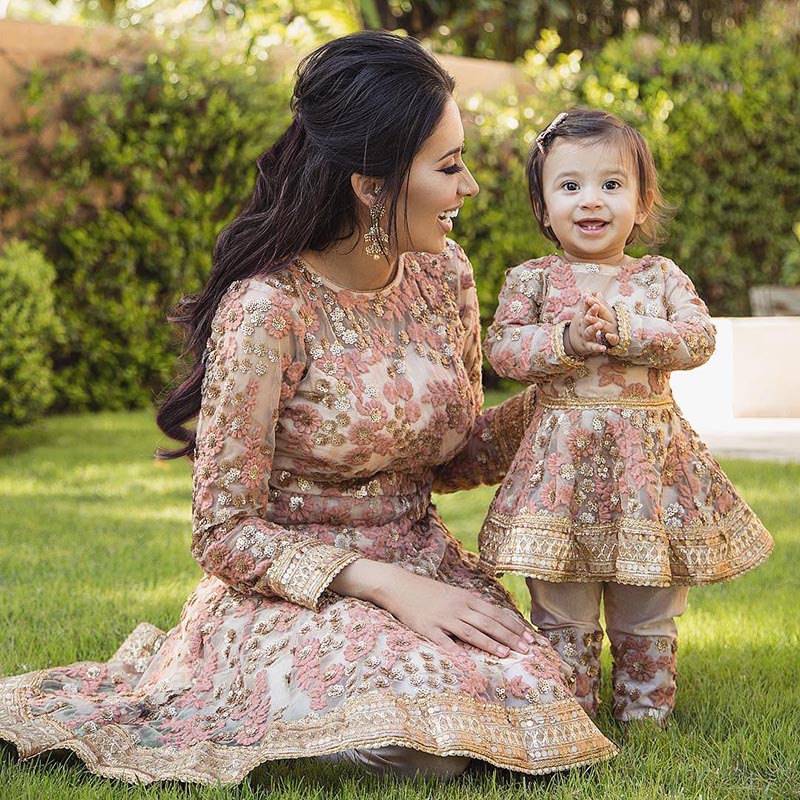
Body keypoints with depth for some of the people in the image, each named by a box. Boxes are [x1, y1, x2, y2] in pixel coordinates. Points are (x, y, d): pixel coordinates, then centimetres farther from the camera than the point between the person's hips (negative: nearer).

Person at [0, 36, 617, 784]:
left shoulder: (442, 274, 2)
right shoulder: (265, 311, -19)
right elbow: (225, 534, -15)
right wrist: (384, 584, -23)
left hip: (425, 571, 7)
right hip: (294, 595, -7)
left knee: (535, 699, -19)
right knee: (423, 736, -30)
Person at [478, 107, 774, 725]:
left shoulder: (662, 277, 7)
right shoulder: (532, 279, 4)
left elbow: (699, 338, -6)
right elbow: (501, 348, -4)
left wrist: (624, 331, -18)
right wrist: (566, 339, -19)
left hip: (651, 456, 2)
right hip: (562, 458, -1)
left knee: (649, 618, 12)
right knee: (563, 617, 4)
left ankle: (646, 718, 26)